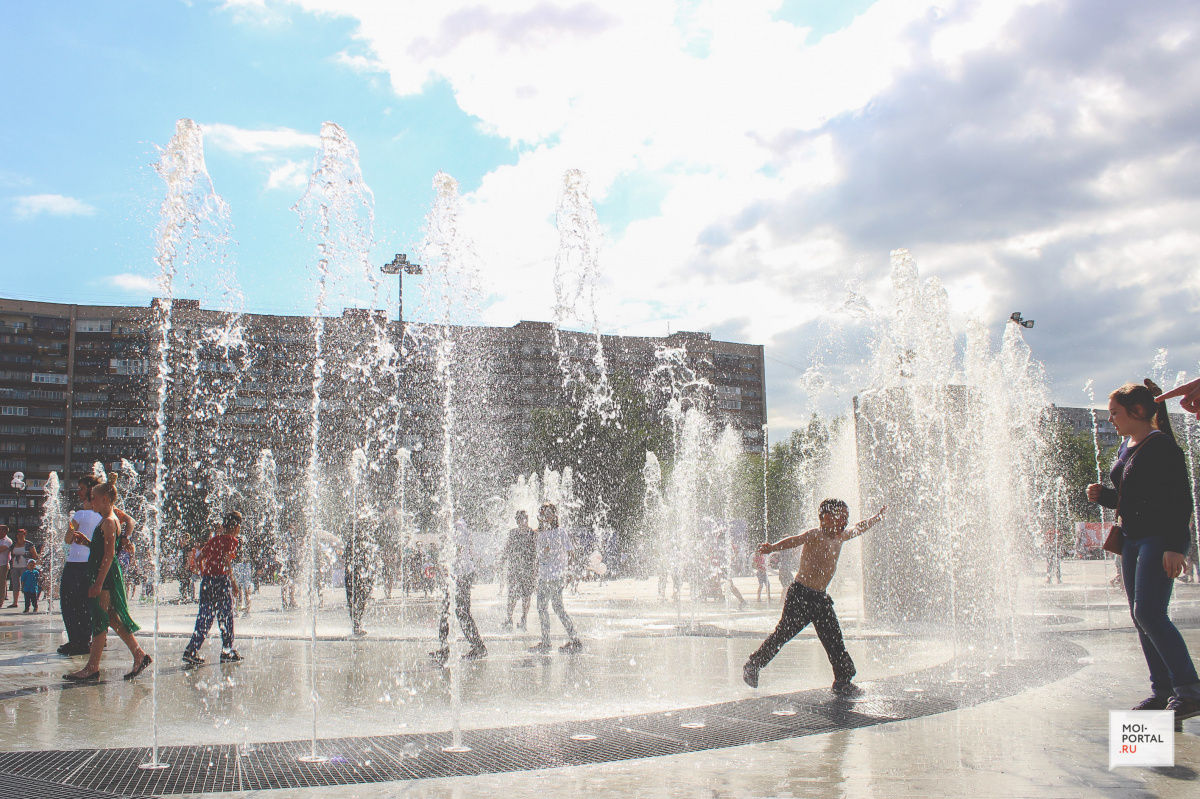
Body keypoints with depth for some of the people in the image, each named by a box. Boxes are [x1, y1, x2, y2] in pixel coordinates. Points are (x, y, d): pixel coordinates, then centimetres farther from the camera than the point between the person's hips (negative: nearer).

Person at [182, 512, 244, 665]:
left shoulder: (214, 539, 15)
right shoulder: (231, 540, -5)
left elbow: (199, 558, 14)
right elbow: (226, 560, -17)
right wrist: (232, 581, -13)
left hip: (206, 580, 7)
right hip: (220, 579, -7)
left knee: (204, 617, 10)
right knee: (226, 617, 4)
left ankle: (191, 650, 3)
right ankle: (227, 652, 10)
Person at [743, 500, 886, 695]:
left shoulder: (840, 537, 13)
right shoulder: (814, 535, -13)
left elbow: (861, 528, 32)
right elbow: (794, 541, -32)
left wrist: (880, 515, 44)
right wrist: (772, 547, -50)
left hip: (821, 598, 8)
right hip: (800, 595, -8)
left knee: (834, 639, 5)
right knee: (782, 634, -2)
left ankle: (843, 681, 14)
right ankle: (753, 666, 14)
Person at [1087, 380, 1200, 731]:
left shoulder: (1163, 446, -11)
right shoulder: (1126, 446, 15)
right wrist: (1103, 495, 5)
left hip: (1160, 540, -9)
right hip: (1132, 540, 9)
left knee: (1149, 612, -17)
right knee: (1140, 616, 8)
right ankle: (1162, 690, 15)